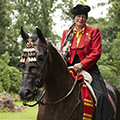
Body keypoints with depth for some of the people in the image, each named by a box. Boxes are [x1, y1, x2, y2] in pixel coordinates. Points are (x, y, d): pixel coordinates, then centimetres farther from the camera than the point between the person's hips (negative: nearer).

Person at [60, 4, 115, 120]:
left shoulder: (94, 31, 4)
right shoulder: (66, 33, 14)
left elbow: (96, 53, -4)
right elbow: (62, 52, 17)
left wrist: (82, 64, -19)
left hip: (88, 67, -3)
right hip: (69, 68, 3)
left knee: (101, 95, -23)